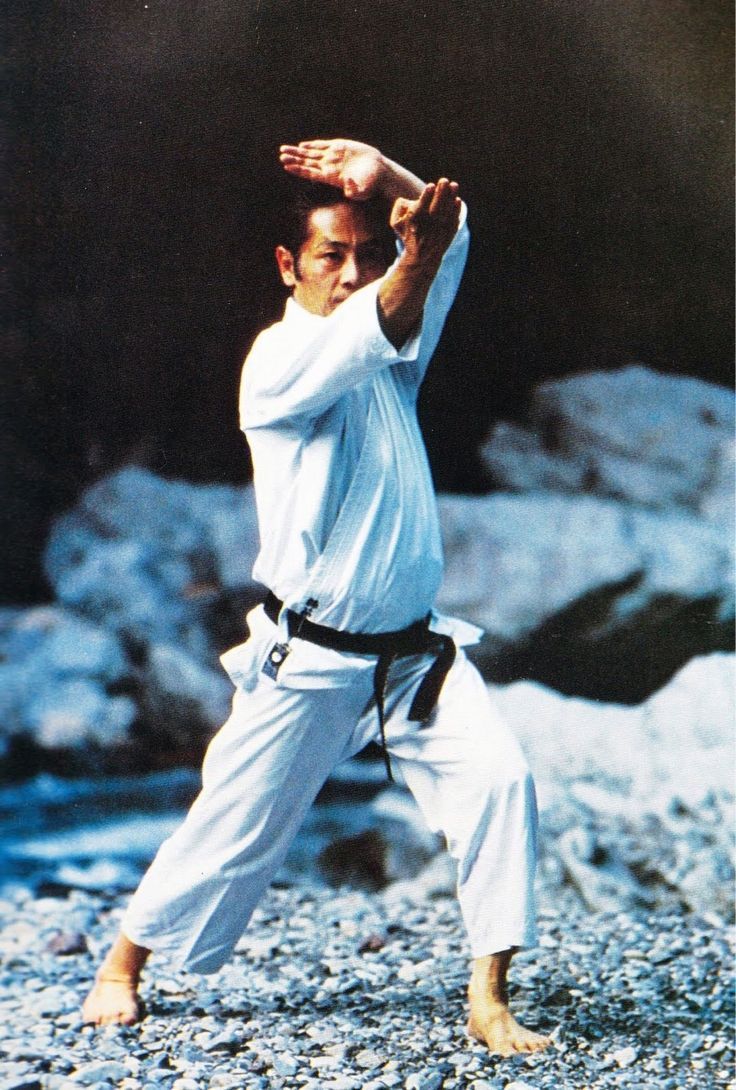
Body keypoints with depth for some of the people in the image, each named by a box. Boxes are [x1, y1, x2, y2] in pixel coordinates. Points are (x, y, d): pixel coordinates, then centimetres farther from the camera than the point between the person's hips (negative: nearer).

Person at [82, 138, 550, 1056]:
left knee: (497, 779, -14)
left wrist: (383, 174, -16)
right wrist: (418, 256, -49)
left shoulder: (391, 352, 8)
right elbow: (362, 337, -33)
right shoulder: (278, 360, -11)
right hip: (307, 662, -5)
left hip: (415, 652, 5)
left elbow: (451, 228, 0)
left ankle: (488, 1001, -7)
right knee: (235, 824, 5)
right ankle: (122, 966, 28)